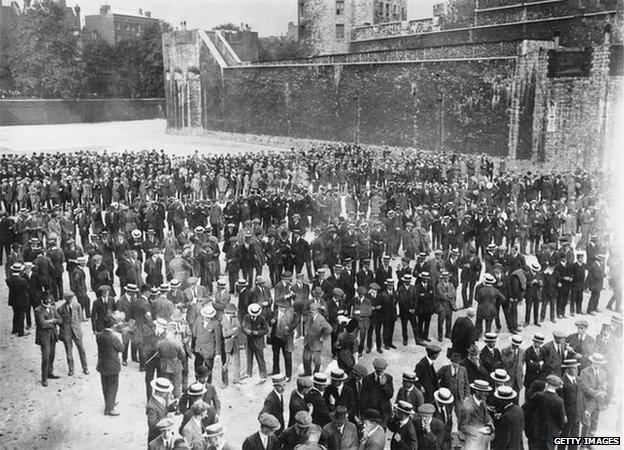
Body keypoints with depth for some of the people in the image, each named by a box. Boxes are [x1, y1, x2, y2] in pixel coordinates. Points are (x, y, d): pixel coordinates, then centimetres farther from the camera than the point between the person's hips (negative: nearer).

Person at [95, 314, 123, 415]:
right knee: (112, 387, 8)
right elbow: (121, 349, -12)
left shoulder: (98, 336, -9)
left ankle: (110, 403, 40)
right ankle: (109, 409, 14)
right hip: (112, 366, -6)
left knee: (105, 387, 22)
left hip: (102, 365, 6)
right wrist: (119, 338, 1)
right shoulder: (113, 338, -26)